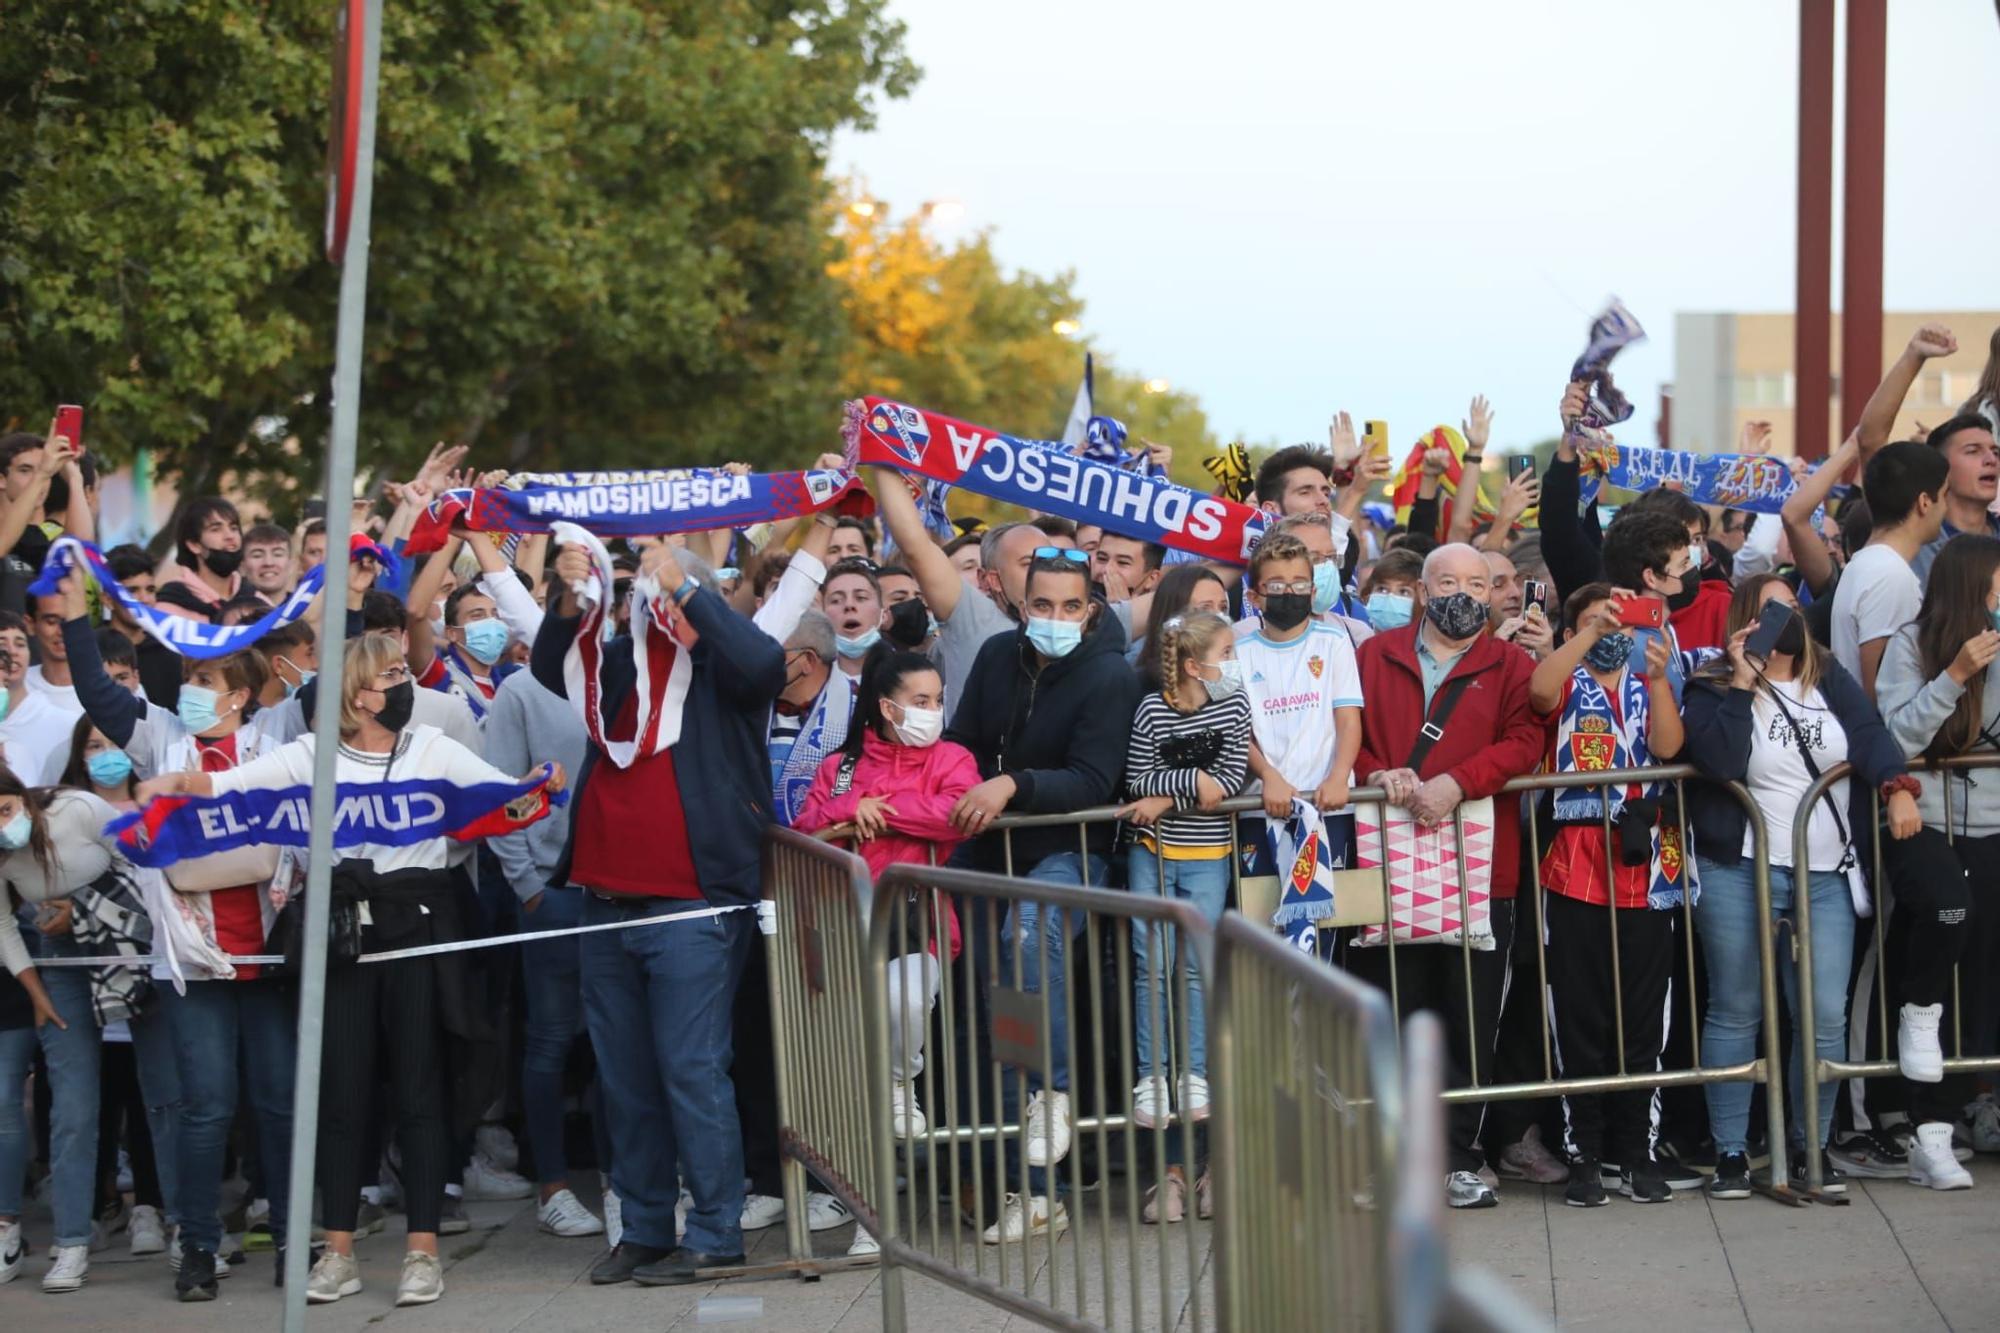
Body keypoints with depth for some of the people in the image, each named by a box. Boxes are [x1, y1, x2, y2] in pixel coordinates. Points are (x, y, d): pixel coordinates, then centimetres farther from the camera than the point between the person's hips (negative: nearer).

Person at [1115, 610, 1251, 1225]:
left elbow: (1231, 780, -10)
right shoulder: (1153, 708, -2)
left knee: (1196, 964, -5)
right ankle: (1152, 1077, 1)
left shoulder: (1232, 708, 2)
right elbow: (1137, 781, -9)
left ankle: (1193, 1074, 1)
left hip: (1206, 857, 0)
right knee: (1152, 963, -4)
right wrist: (1197, 781, -14)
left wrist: (1166, 793, -13)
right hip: (1151, 852, 0)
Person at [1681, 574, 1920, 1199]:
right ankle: (1731, 1151, 9)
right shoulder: (1713, 688, -1)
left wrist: (1898, 787, -19)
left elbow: (1870, 736, -1)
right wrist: (1742, 683, -15)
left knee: (1825, 1016, -1)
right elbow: (1720, 761, -18)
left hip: (1826, 876, 4)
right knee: (1736, 1011, 2)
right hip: (1738, 873, -3)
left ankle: (1811, 1147, 12)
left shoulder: (1831, 680, 13)